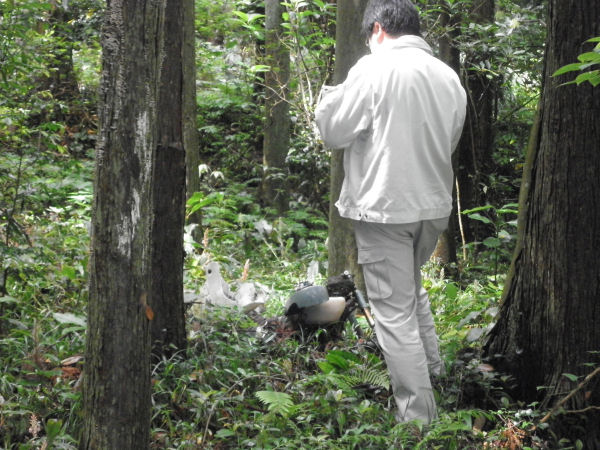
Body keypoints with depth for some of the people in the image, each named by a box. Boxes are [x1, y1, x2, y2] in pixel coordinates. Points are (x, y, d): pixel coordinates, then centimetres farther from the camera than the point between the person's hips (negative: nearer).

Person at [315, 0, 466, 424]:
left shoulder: (374, 68, -14)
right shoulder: (449, 76, 5)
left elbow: (334, 132, -7)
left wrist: (329, 96, 9)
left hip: (384, 207, -6)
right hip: (434, 204, 7)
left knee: (395, 310, -1)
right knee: (413, 287, 28)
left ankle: (418, 415, 0)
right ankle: (431, 368, 36)